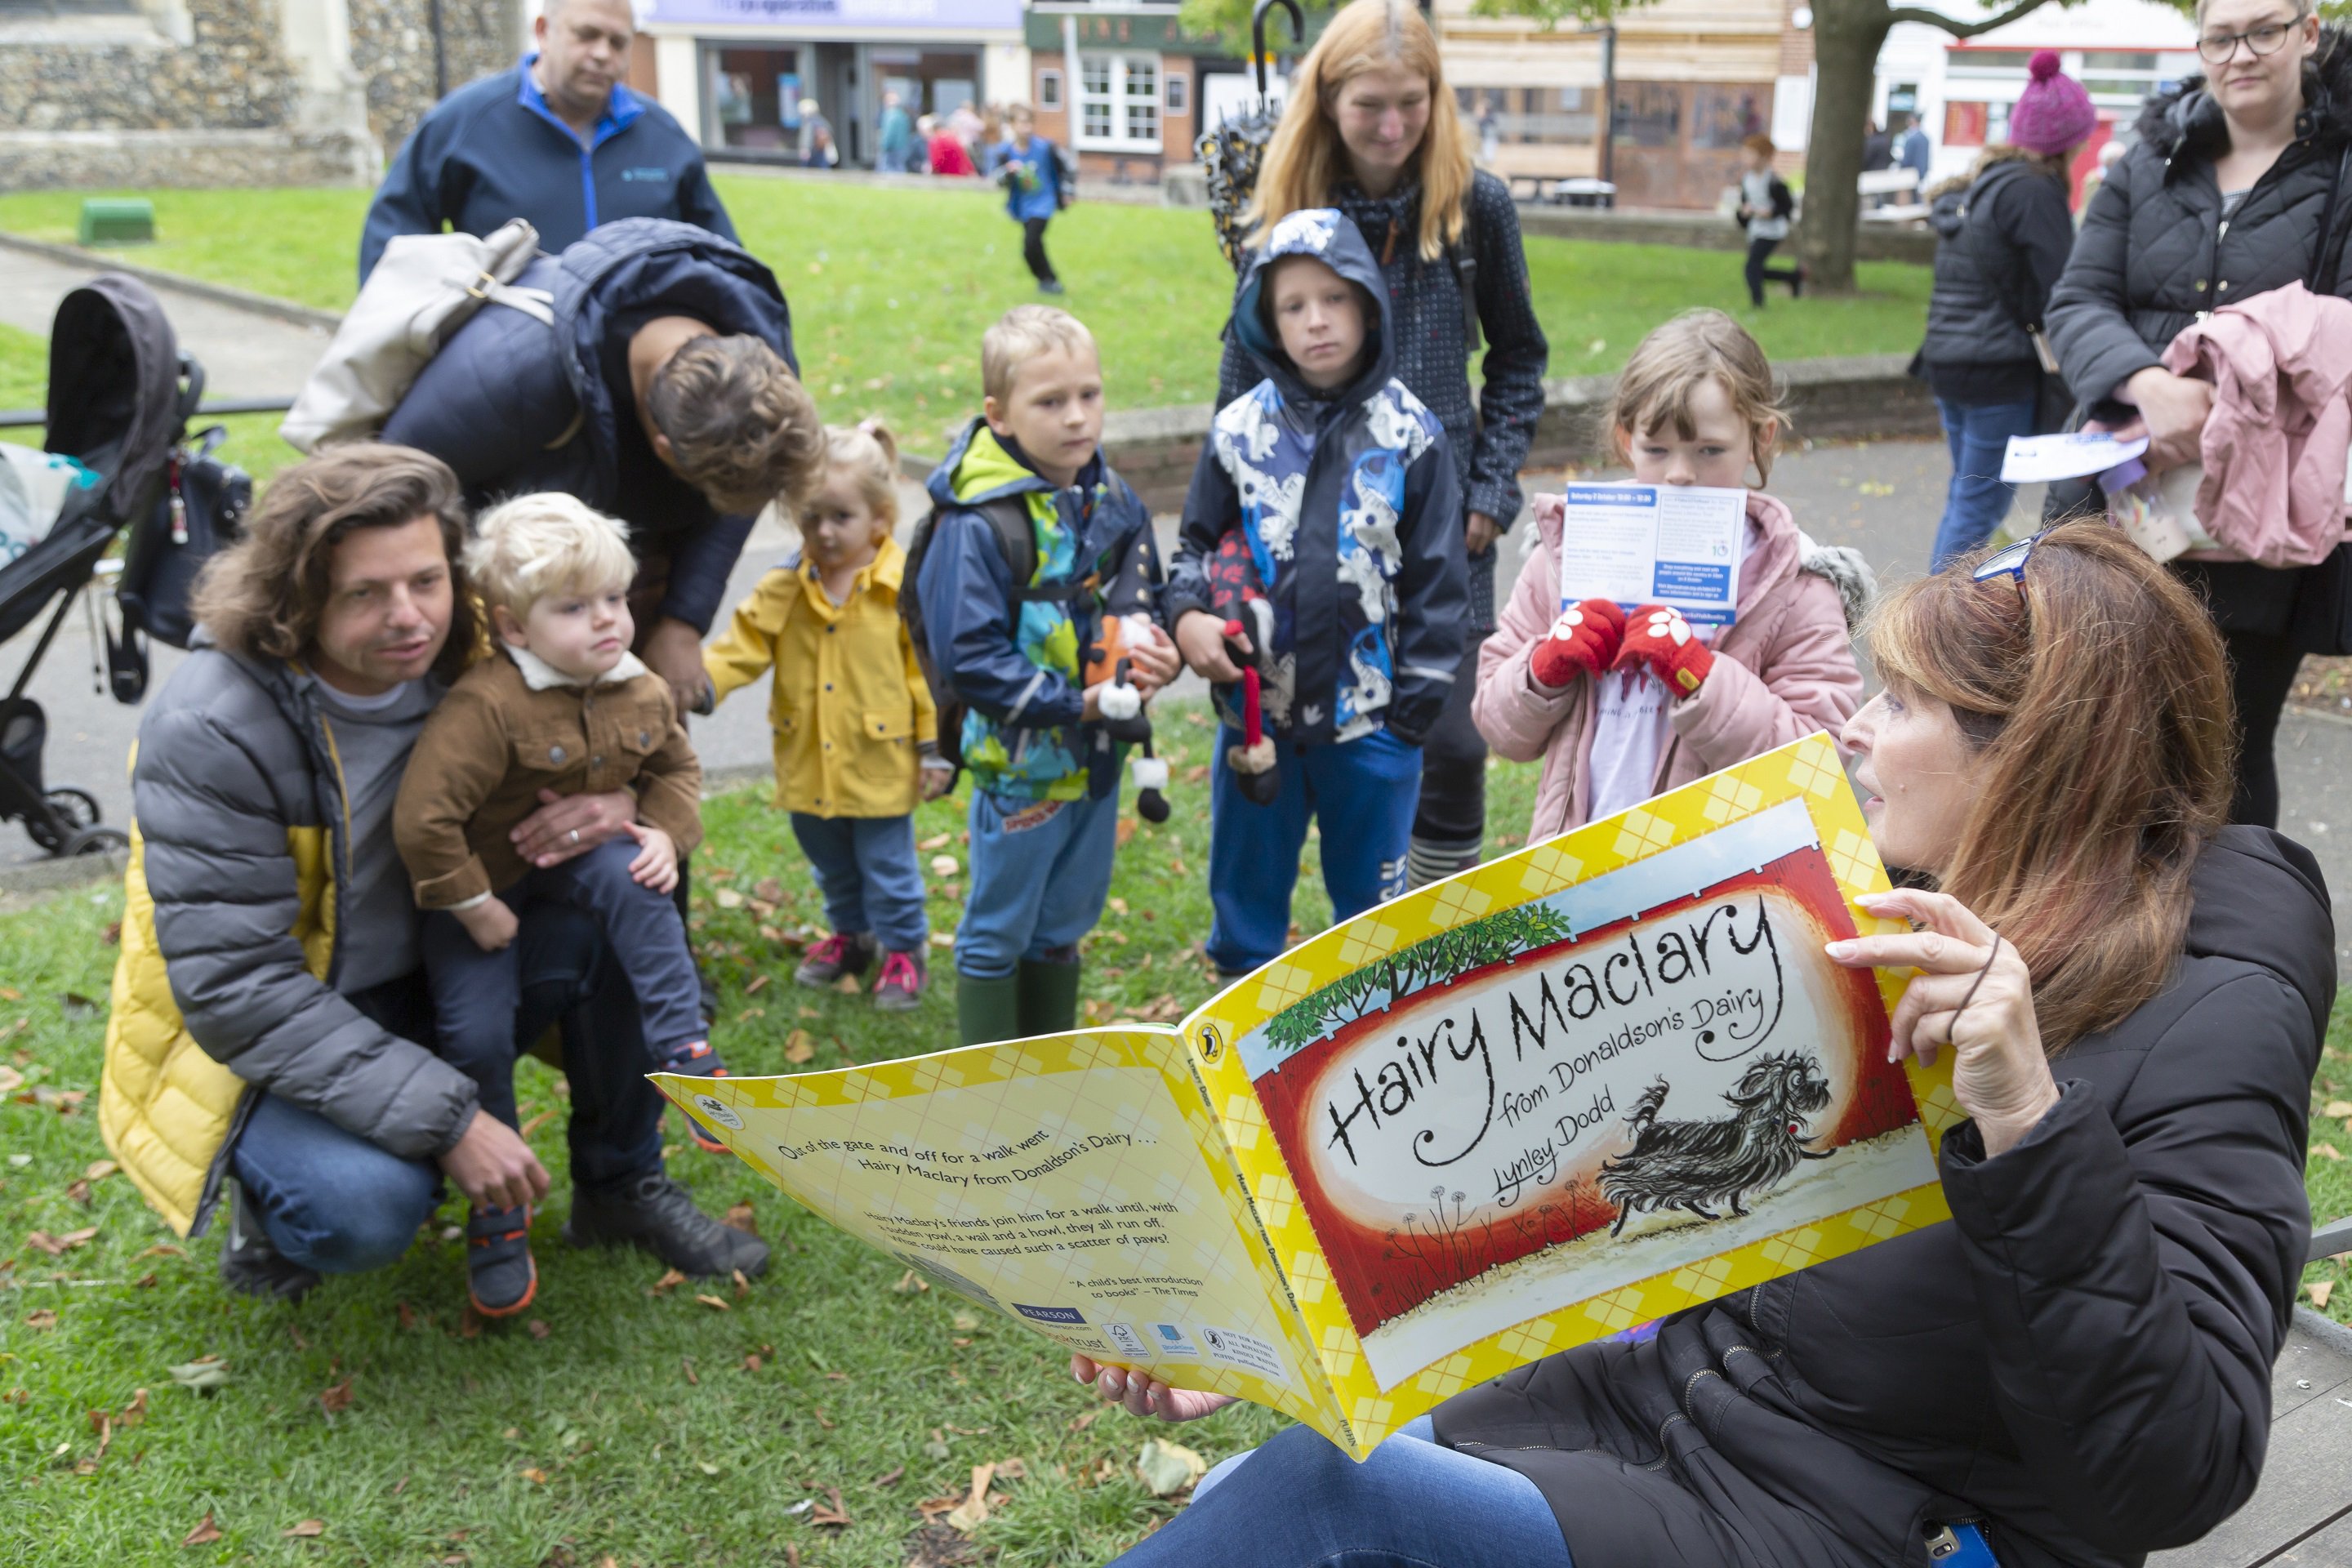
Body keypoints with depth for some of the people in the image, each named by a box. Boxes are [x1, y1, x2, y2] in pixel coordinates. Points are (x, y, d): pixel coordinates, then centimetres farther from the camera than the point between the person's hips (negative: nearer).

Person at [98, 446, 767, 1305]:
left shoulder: (462, 657, -10)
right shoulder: (211, 730, -26)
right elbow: (237, 988, -27)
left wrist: (622, 802, -22)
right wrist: (444, 1117, -32)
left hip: (431, 987, 5)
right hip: (253, 1039, -5)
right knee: (370, 1204, -33)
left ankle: (621, 1186, -1)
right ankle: (272, 1202, 4)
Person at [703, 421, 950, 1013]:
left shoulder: (906, 587, -13)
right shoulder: (784, 589, -2)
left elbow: (928, 670, -8)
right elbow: (744, 645, -6)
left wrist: (934, 747, -6)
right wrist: (701, 681, -26)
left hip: (879, 760, -4)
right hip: (808, 763, 5)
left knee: (887, 863, 7)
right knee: (830, 863, 22)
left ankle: (904, 949, 27)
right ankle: (850, 935, 44)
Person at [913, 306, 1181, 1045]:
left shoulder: (1113, 501, 1)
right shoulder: (975, 524, -20)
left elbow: (1146, 603, 12)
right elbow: (968, 657, -22)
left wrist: (1156, 657, -11)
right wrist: (1074, 703, -24)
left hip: (1097, 757, 7)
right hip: (1019, 763, -6)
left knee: (1064, 925, 21)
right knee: (997, 934, 9)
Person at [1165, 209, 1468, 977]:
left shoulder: (1410, 434, -7)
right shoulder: (1240, 430, -2)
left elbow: (1436, 577, -3)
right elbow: (1197, 542, 9)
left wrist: (1415, 705, -5)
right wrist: (1188, 615, -12)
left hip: (1371, 718, -1)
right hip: (1257, 709, 2)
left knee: (1370, 892, 15)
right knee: (1246, 882, 16)